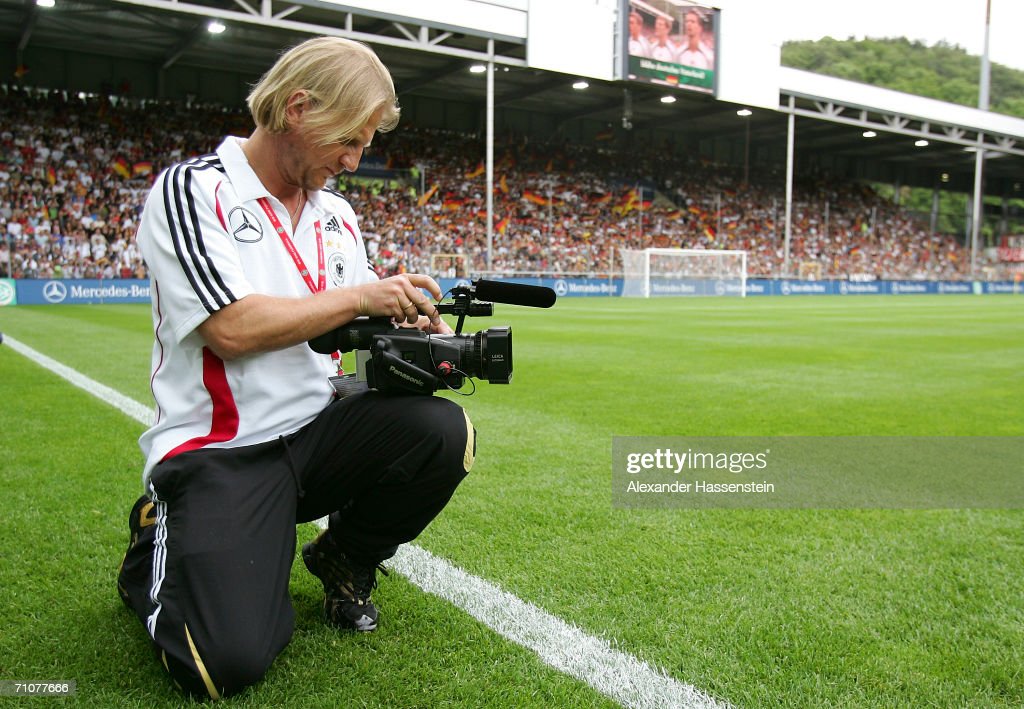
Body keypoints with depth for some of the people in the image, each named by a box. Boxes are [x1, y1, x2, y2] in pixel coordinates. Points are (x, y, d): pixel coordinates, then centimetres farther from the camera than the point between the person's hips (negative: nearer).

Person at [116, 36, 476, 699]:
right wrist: (361, 297, -15)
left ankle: (342, 558, 6)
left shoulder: (337, 214, 13)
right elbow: (232, 329, -20)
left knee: (445, 431, -23)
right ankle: (160, 553, 12)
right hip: (220, 451, -6)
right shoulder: (193, 190, -8)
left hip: (320, 431, 6)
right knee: (230, 660, -24)